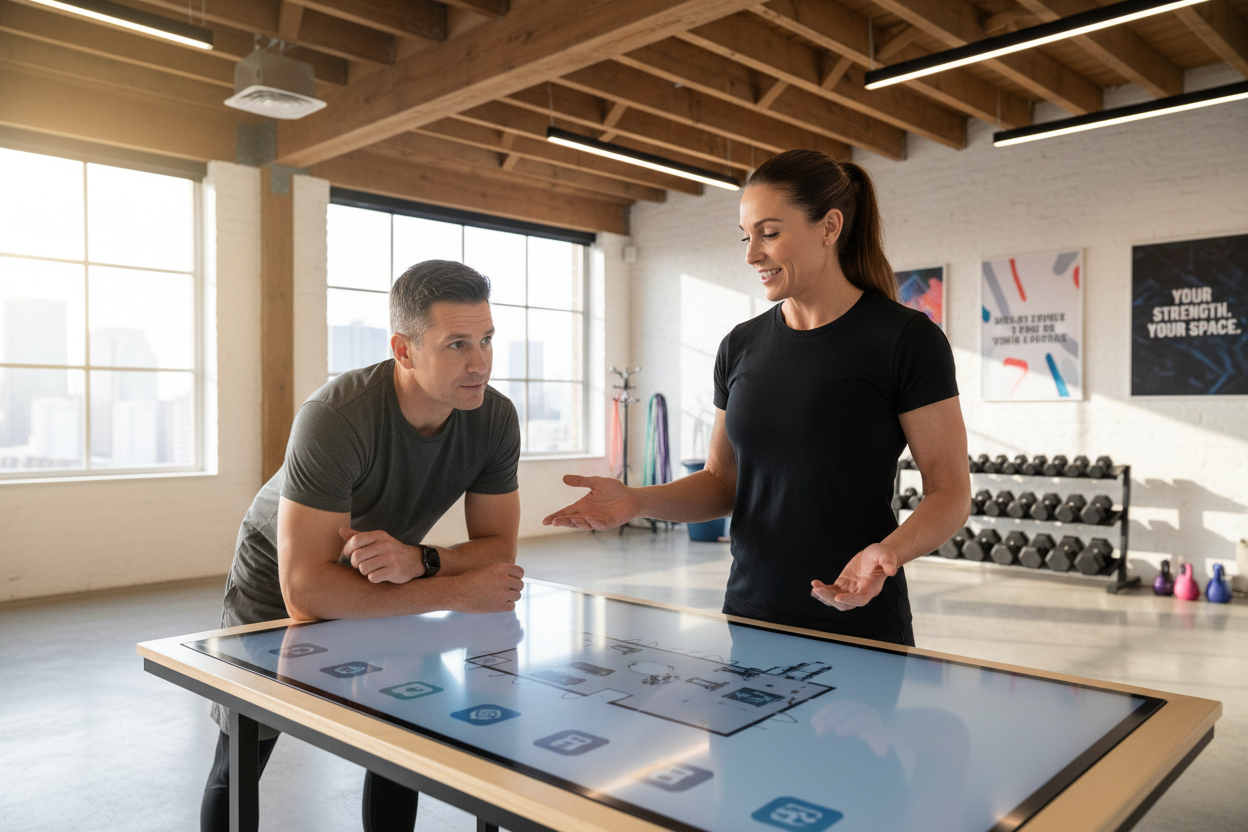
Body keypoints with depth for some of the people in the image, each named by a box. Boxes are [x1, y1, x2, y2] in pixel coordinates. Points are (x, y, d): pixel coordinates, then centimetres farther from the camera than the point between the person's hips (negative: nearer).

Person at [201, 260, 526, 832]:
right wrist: (457, 593, -39)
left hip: (384, 588, 4)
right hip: (279, 585, -3)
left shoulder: (495, 418, -24)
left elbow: (498, 550, -18)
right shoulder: (335, 418, -40)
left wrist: (417, 561, -40)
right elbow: (305, 592, -41)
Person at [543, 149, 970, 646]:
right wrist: (637, 502, -8)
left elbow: (950, 491, -9)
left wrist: (887, 551, -28)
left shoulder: (907, 339, -10)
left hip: (857, 627, -4)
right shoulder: (741, 346, 5)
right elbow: (722, 481, 9)